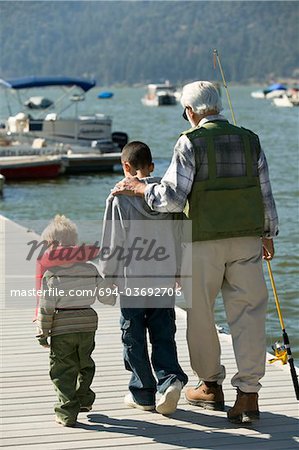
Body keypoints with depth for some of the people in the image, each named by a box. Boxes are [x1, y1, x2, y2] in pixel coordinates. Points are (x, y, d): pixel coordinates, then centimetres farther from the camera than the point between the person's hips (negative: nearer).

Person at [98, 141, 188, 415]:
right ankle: (170, 379, -10)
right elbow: (179, 236, 8)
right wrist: (178, 270, 21)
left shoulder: (119, 198, -10)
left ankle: (142, 393, 13)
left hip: (131, 281, -3)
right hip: (165, 280, 3)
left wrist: (107, 274, 7)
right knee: (164, 335, 11)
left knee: (134, 338, 8)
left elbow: (112, 243, -7)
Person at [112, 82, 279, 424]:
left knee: (200, 313, 12)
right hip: (247, 238, 4)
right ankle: (248, 394, -2)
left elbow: (172, 197, -14)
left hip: (203, 241, -4)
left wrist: (137, 188, 1)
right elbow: (265, 194, 10)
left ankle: (211, 386, 24)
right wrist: (268, 234, 21)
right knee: (248, 313, 3)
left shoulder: (191, 142, -8)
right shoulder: (249, 140, 7)